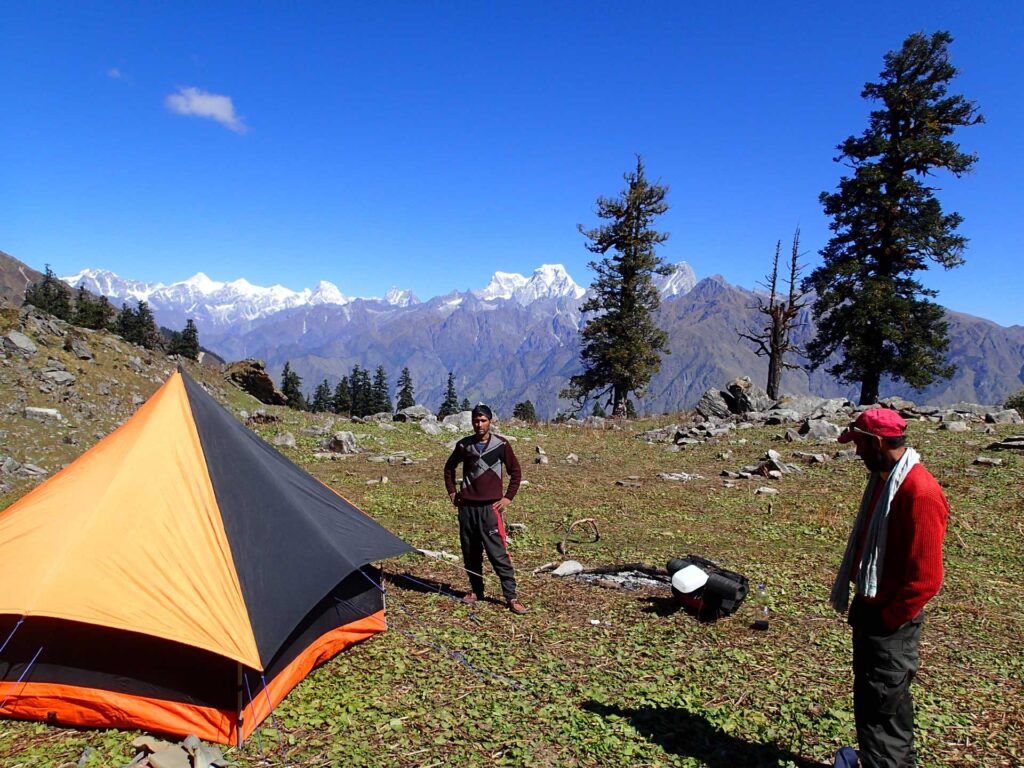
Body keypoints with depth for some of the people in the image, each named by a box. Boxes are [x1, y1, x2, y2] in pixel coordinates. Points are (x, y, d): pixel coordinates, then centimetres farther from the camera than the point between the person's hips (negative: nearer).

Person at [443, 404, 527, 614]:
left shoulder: (501, 445, -3)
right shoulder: (463, 445, 5)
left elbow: (515, 472, 5)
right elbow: (449, 467, 21)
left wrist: (508, 497, -2)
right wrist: (452, 492, 13)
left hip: (490, 507, -3)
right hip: (467, 506, 4)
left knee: (498, 553, -7)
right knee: (470, 552, 11)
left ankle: (512, 597, -1)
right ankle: (476, 591, 27)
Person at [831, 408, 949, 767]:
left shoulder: (920, 493, -24)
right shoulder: (882, 478, 6)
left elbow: (925, 578, -24)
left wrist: (887, 619, -16)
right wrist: (864, 606, 14)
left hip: (890, 622, -9)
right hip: (870, 608, 9)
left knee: (878, 710, 1)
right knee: (890, 701, 23)